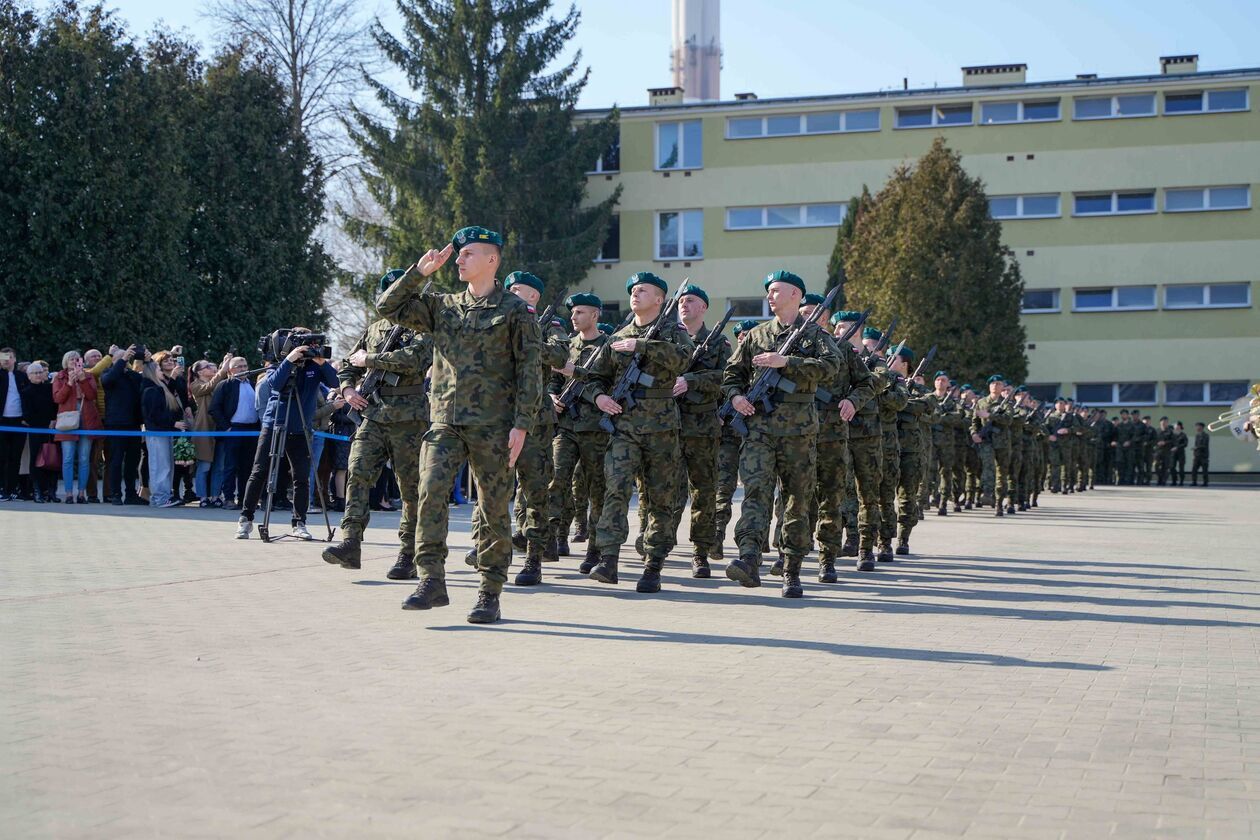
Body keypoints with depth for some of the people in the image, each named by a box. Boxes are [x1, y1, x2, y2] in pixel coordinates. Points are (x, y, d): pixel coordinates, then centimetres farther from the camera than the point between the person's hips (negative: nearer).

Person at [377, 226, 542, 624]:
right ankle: (432, 581, -8)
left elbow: (529, 371, -3)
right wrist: (420, 271, 5)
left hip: (492, 426, -3)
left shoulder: (516, 311, 1)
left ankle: (490, 594, 9)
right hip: (445, 421, 4)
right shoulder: (442, 307, 15)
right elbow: (388, 307, 13)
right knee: (431, 490, -13)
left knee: (493, 508, 1)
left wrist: (522, 425, -11)